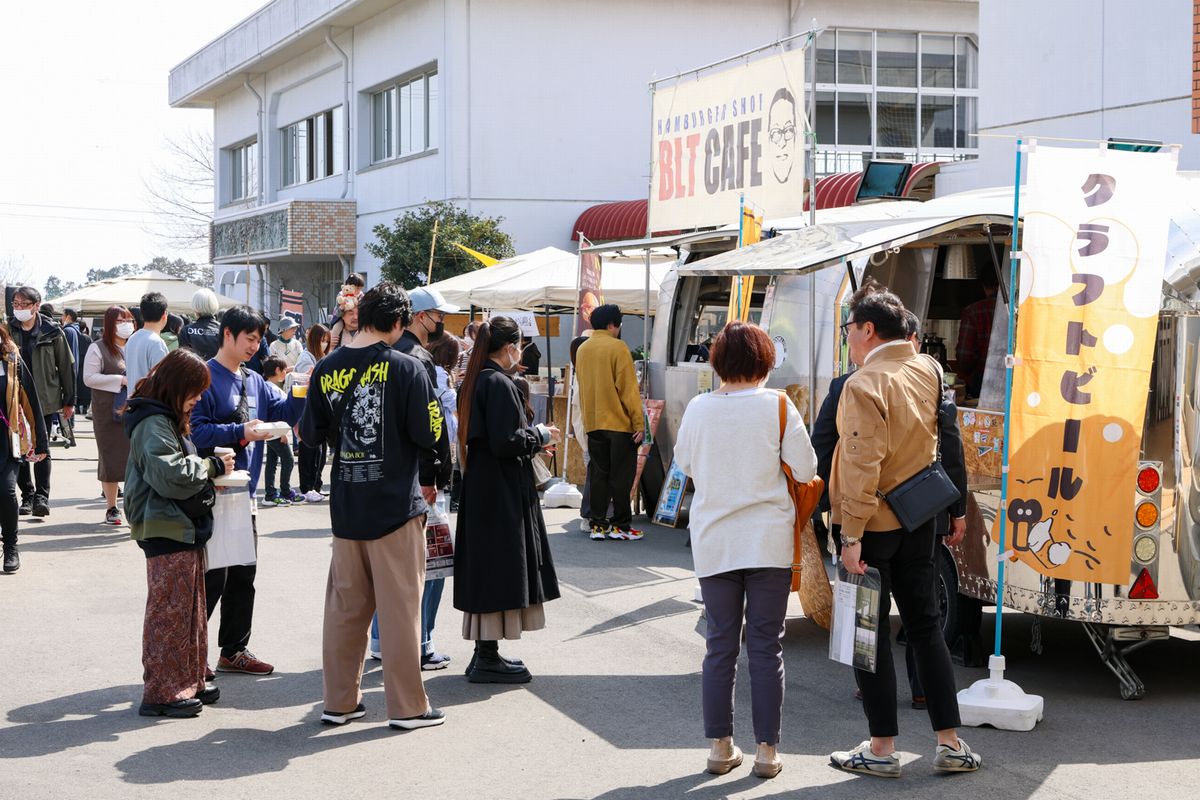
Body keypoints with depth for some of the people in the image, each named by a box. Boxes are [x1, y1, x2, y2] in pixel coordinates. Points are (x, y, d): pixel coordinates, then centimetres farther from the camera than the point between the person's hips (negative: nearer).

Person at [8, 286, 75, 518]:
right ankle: (27, 497, 14)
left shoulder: (52, 331, -3)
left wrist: (69, 401, 2)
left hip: (44, 400, -3)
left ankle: (42, 497, 1)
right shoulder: (9, 331, 3)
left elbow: (67, 366, 2)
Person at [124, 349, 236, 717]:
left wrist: (211, 468, 8)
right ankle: (160, 692, 0)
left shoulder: (168, 419, 17)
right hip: (167, 532, -11)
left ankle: (188, 682, 26)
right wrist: (212, 466, -14)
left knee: (190, 608, 17)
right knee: (169, 611, -6)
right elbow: (170, 474, -26)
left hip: (183, 531, 11)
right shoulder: (153, 424, -17)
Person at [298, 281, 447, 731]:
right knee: (400, 606, 2)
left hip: (345, 506, 4)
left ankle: (340, 701, 18)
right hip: (396, 504, -4)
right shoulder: (406, 368, -11)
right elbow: (428, 435, -11)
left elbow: (311, 433, 8)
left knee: (345, 605, 12)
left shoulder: (327, 369, 1)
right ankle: (407, 706, 8)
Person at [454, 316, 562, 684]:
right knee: (498, 567, -3)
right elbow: (505, 442, -23)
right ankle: (488, 659, 1)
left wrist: (532, 440, 16)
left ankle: (485, 653, 20)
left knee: (485, 568, 13)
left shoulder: (474, 381, 10)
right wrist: (540, 435, -7)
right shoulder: (499, 384, -17)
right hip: (502, 490, -9)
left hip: (479, 486, 9)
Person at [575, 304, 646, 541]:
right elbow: (629, 388, -13)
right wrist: (639, 423, -10)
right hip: (619, 422, -6)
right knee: (621, 476, 1)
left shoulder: (582, 349, 9)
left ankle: (598, 524, 8)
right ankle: (620, 525, 3)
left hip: (593, 423, 6)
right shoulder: (617, 348, -11)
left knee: (598, 475, 9)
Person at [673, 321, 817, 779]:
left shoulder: (698, 408, -2)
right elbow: (805, 471, -5)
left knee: (721, 646, 9)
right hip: (769, 542, -2)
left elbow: (684, 463, 13)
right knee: (766, 646, 5)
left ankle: (720, 746, 13)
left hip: (713, 542, 2)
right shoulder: (777, 407, -8)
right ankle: (767, 750, 8)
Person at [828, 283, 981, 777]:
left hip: (873, 525, -7)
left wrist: (851, 535, -21)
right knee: (925, 626, 13)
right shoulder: (928, 371, 5)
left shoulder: (864, 385, -18)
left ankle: (882, 749, 9)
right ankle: (949, 743, 15)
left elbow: (864, 465, -23)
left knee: (870, 634, 3)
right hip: (917, 519, 7)